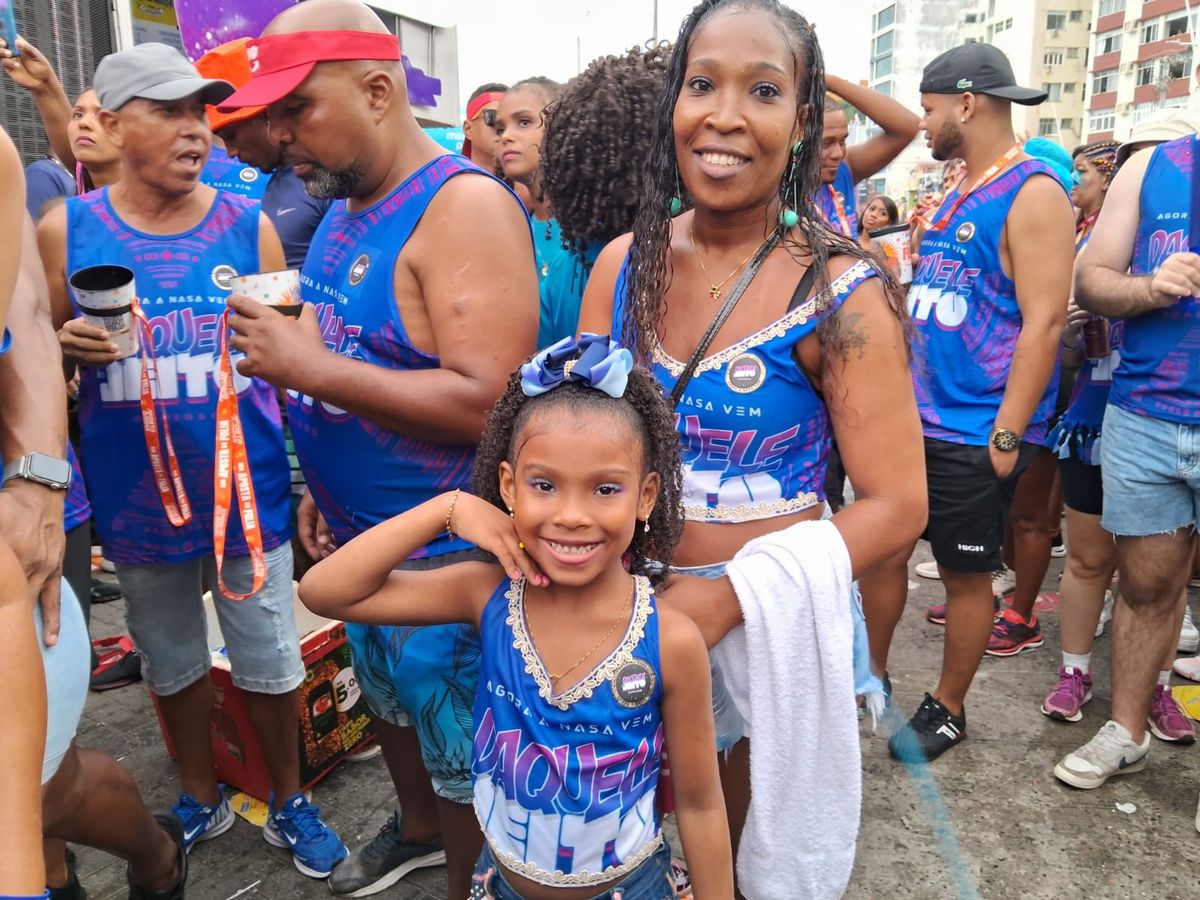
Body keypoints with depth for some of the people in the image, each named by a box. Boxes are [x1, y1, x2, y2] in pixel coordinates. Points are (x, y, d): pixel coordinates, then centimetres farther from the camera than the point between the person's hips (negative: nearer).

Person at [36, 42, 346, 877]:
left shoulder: (249, 224, -2)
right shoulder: (66, 230, -2)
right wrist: (67, 345, -17)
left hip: (248, 488, -1)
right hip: (139, 498, 1)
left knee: (271, 662, 10)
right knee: (173, 662, 19)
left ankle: (289, 803, 34)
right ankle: (203, 798, 42)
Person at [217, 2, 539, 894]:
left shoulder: (465, 205, -21)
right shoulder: (348, 207, 8)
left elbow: (486, 402, -29)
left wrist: (308, 367, -26)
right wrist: (323, 486, 15)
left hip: (443, 554, -9)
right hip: (358, 538, 9)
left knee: (460, 755, 11)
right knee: (389, 701, 28)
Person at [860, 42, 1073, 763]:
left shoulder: (1032, 194, -12)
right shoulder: (956, 196, 13)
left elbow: (1044, 323, -17)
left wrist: (1006, 436, -19)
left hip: (975, 436, -7)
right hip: (916, 419, 8)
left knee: (967, 573, 7)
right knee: (882, 549, 12)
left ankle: (948, 710, 25)